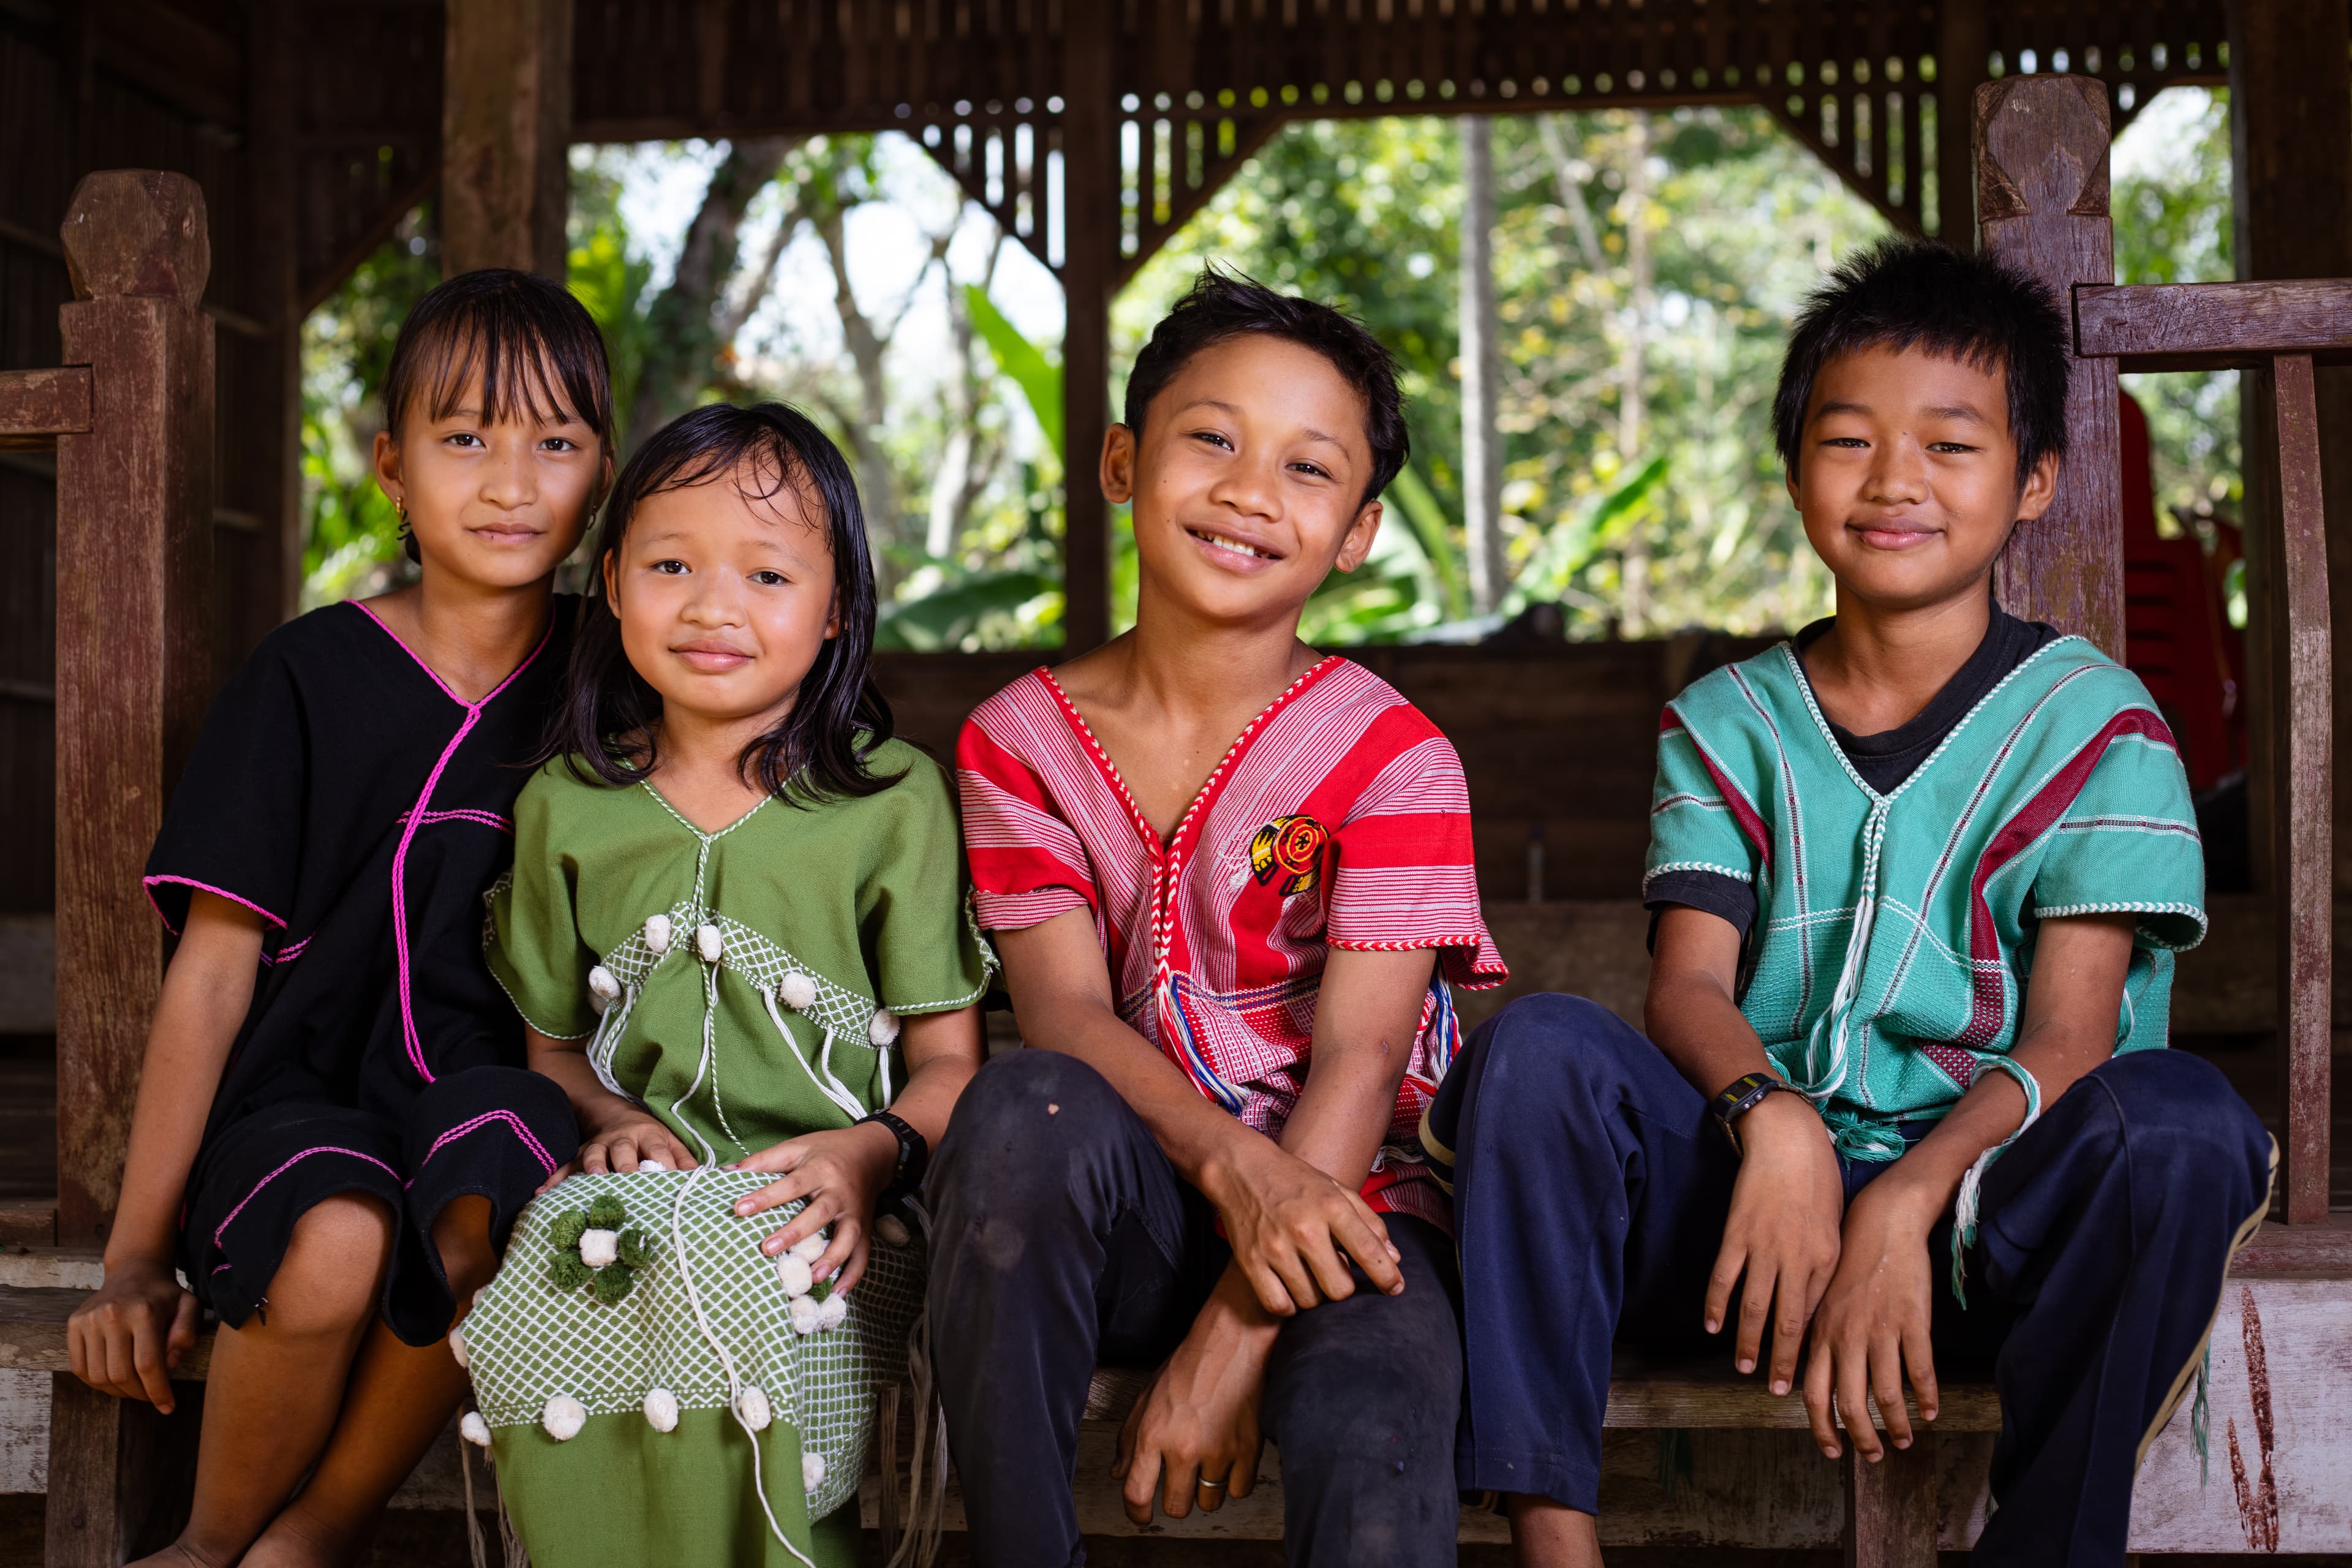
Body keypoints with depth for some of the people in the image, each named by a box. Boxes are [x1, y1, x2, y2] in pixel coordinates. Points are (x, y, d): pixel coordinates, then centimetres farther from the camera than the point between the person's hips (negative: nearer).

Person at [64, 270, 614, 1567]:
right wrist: (137, 1254, -3)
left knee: (496, 1217, -34)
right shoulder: (310, 676, 1)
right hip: (300, 1099, -1)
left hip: (492, 1084, 1)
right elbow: (214, 968, 0)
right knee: (336, 1242, -35)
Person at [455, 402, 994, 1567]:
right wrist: (610, 1118, -3)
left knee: (710, 1269, -36)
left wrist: (873, 1151, -18)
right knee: (562, 1259, -32)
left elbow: (949, 1058, 3)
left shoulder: (894, 800, 4)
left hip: (818, 1209, -3)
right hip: (639, 1185, 3)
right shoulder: (566, 807, 14)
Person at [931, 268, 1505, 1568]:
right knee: (1024, 1107, -32)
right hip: (1133, 1207, 3)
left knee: (1376, 1455, -34)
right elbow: (1065, 1010, -7)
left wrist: (1233, 1337, -22)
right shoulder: (1020, 740, 5)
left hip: (1339, 1195, -2)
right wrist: (1232, 1162, -27)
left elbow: (1360, 1054, -12)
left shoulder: (1392, 756, -3)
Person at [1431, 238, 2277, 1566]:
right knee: (1538, 1046, -23)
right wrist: (1770, 1118, -25)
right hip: (1755, 1191, 2)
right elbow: (1690, 981, -1)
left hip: (1990, 1212, -2)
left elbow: (2068, 1037, -7)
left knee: (2180, 1121, -32)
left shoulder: (2095, 724, 3)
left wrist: (1900, 1206, -24)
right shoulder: (1727, 723, 12)